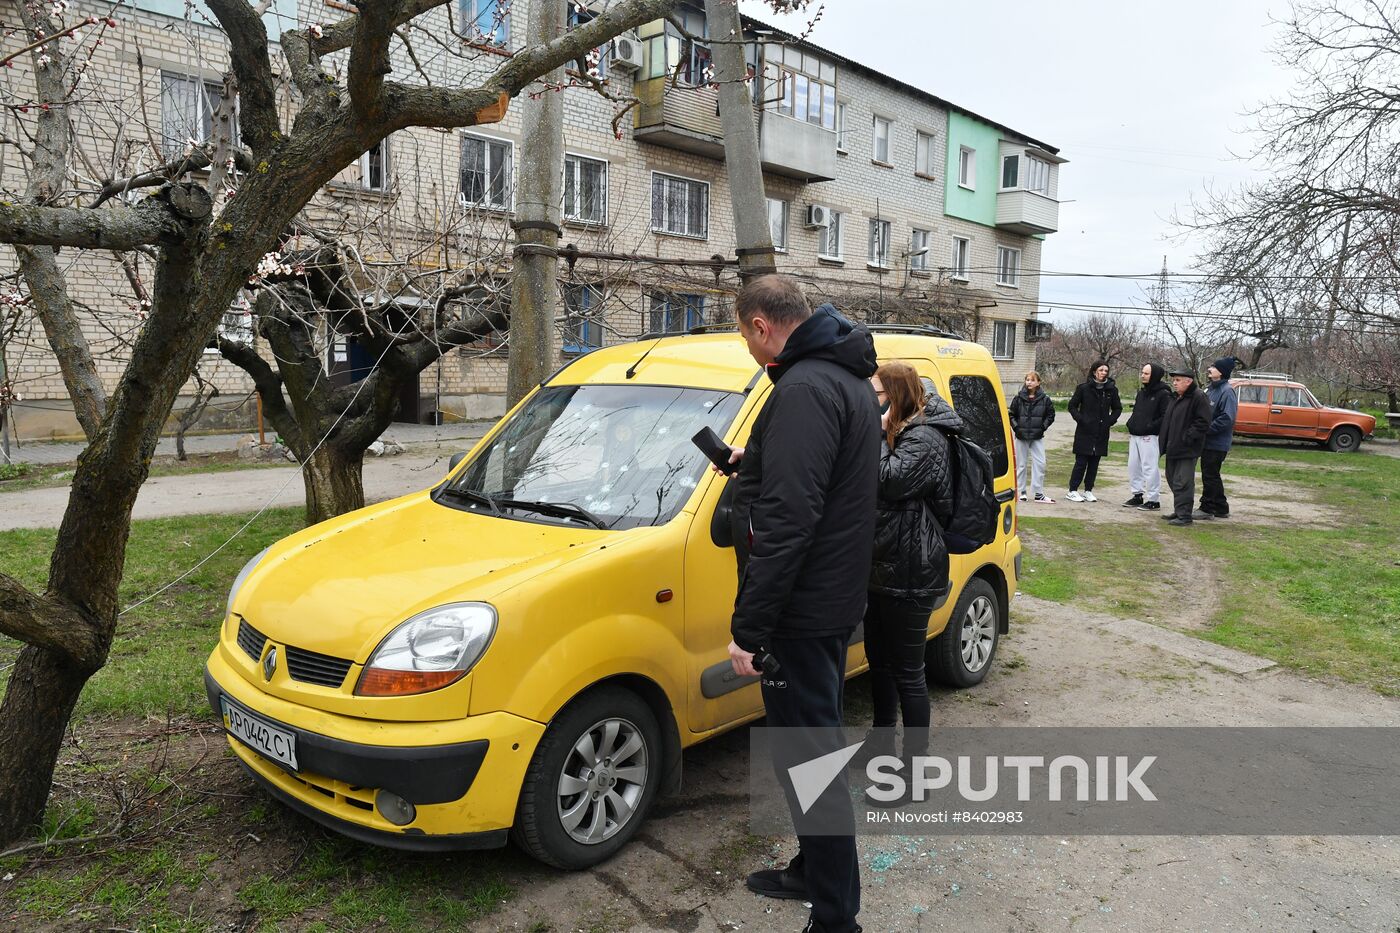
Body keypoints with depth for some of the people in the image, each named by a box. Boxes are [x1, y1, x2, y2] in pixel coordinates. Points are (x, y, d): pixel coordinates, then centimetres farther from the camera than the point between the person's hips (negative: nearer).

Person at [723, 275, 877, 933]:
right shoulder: (848, 378, 11)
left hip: (803, 613, -11)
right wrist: (754, 460, 33)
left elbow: (787, 521, -28)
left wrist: (748, 627, -25)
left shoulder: (803, 389, -22)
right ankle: (813, 873, 39)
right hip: (836, 602, 11)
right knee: (815, 747, 22)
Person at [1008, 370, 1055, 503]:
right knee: (1021, 464, 7)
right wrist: (1016, 427, -6)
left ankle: (1038, 493, 3)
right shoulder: (1018, 398, -1)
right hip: (1021, 436, 0)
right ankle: (1021, 492, 15)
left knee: (1040, 463, -3)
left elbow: (1050, 416, 7)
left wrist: (1043, 427, -4)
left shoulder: (1045, 399, -1)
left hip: (1037, 437, 0)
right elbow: (1011, 415, 5)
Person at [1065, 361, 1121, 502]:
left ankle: (1088, 491, 17)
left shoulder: (1111, 389, 5)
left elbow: (1117, 408, 18)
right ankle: (1072, 491, 5)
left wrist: (1111, 420, 3)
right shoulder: (1084, 388, -4)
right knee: (1081, 462, -2)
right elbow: (1072, 405, 3)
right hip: (1084, 432, -3)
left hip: (1101, 432, 3)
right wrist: (1080, 419, -9)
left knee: (1094, 464, 8)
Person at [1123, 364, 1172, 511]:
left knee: (1150, 468, -6)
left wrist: (1150, 427, -18)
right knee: (1133, 466, 11)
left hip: (1149, 437, -8)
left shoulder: (1163, 394, -9)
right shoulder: (1141, 392, 16)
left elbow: (1166, 416, -16)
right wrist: (1131, 423, 7)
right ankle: (1137, 495, 21)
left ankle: (1153, 500, 0)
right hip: (1135, 435, 8)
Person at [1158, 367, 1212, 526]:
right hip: (1173, 448, 10)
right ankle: (1178, 511, 24)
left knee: (1182, 483, -9)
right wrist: (1164, 442, 17)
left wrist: (1187, 437, -21)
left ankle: (1184, 515, -4)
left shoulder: (1198, 397, -12)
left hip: (1187, 450, -10)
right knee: (1173, 480, 15)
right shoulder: (1176, 398, 17)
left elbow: (1203, 423, -18)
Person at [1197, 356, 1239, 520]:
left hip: (1217, 443, -9)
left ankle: (1207, 508, 5)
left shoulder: (1227, 391, -15)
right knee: (1211, 476, 15)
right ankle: (1221, 508, 24)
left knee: (1210, 476, -3)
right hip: (1207, 441, 9)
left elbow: (1227, 419, -23)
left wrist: (1206, 429, -20)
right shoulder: (1210, 389, 13)